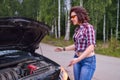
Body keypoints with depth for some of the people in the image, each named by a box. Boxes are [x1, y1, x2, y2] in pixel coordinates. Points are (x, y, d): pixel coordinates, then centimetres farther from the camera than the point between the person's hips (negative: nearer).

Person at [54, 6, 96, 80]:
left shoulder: (88, 27, -15)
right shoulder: (77, 29, 8)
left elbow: (91, 47, -22)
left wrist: (78, 59, -29)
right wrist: (63, 49, 17)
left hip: (88, 61, -7)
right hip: (77, 59, 8)